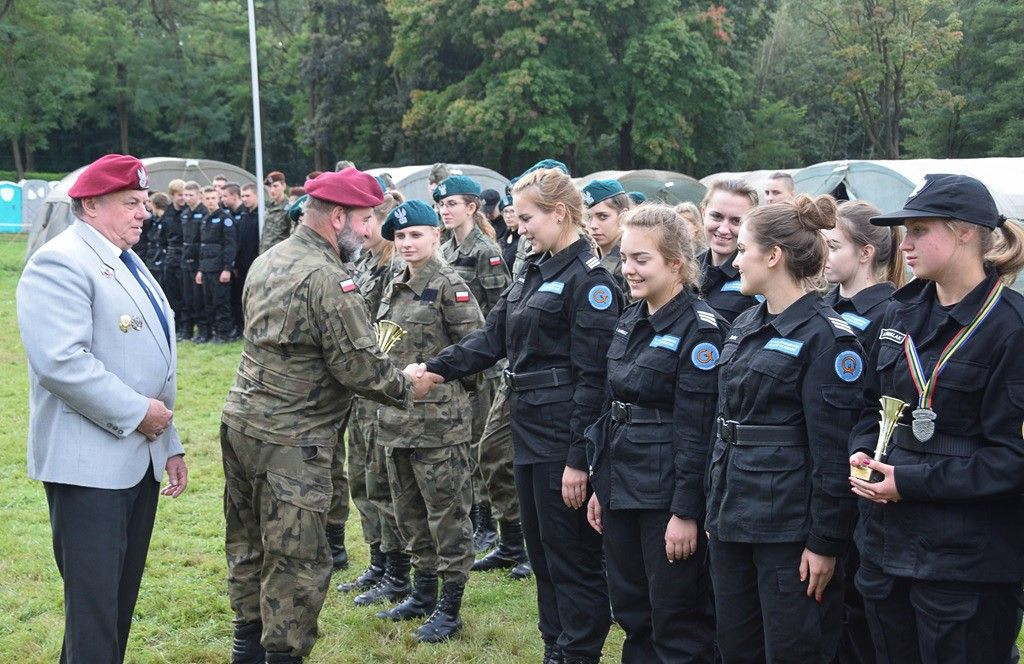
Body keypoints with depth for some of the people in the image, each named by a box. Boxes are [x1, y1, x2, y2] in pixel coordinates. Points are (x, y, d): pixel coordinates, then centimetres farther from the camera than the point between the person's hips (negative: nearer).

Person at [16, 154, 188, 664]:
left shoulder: (127, 263, 18)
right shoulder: (61, 263, -12)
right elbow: (61, 360, -25)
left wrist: (171, 445, 22)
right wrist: (137, 412, -18)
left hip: (138, 459, 9)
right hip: (90, 464, -9)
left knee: (122, 597, 13)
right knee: (94, 603, -5)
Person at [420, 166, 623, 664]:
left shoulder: (590, 280, -14)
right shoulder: (534, 271, 13)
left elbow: (593, 377, -17)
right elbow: (493, 337, 11)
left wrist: (578, 458, -19)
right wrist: (436, 369, -2)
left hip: (564, 438, -9)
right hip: (529, 431, 9)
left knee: (572, 557, 0)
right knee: (542, 552, 16)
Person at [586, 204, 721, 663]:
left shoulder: (700, 330, -14)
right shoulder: (630, 321, 10)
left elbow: (697, 431, -17)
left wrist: (686, 511, -18)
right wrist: (600, 486, 14)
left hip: (667, 492, -8)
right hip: (621, 487, 8)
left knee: (676, 625, 1)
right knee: (631, 611, 15)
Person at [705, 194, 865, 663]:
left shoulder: (827, 337, -13)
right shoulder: (744, 327, 12)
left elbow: (834, 451, -15)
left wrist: (825, 543, -16)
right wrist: (715, 510, 16)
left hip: (789, 527, -8)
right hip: (733, 519, 8)